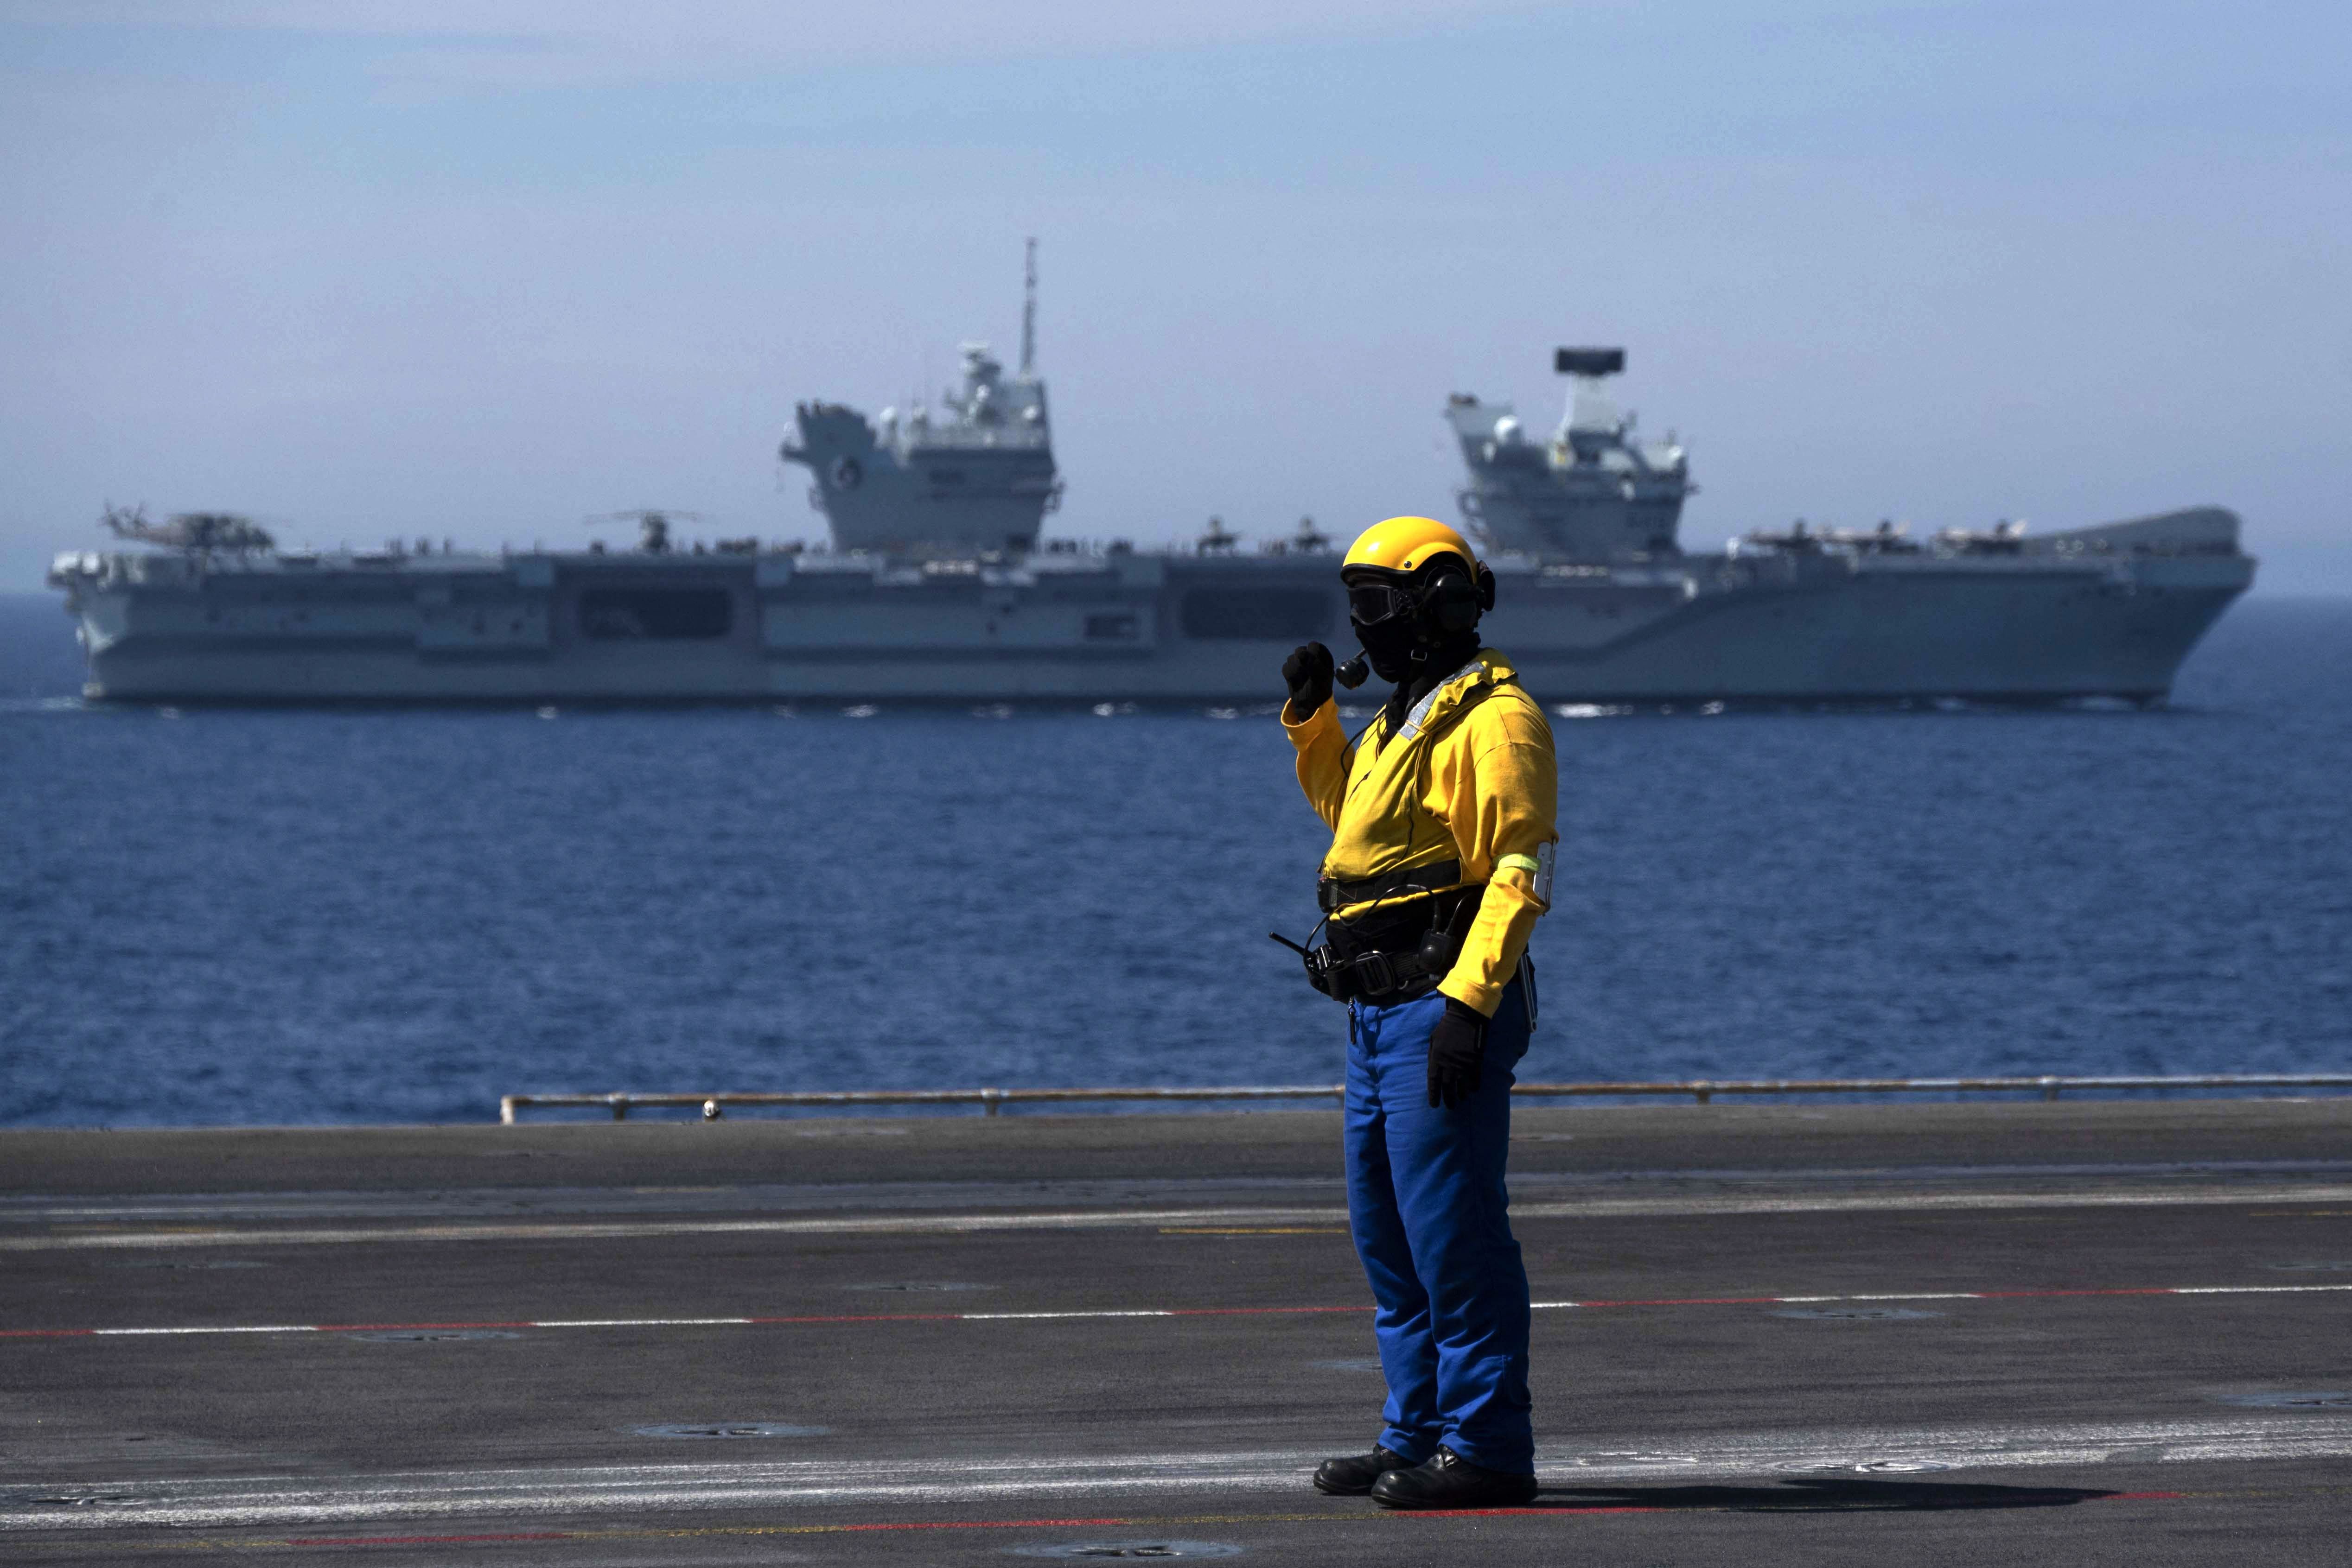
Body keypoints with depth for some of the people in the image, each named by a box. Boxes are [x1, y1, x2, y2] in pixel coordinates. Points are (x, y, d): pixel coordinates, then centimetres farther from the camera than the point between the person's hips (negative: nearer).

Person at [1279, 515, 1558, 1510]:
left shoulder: (1494, 719, -11)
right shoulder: (1405, 718, 19)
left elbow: (1522, 873, -20)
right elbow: (1343, 803, 40)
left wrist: (1468, 1001, -27)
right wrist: (1310, 717, 23)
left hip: (1445, 1011, -10)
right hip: (1380, 1012, 10)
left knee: (1452, 1231, -10)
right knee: (1386, 1236, 13)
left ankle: (1487, 1449, -8)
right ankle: (1418, 1436, 20)